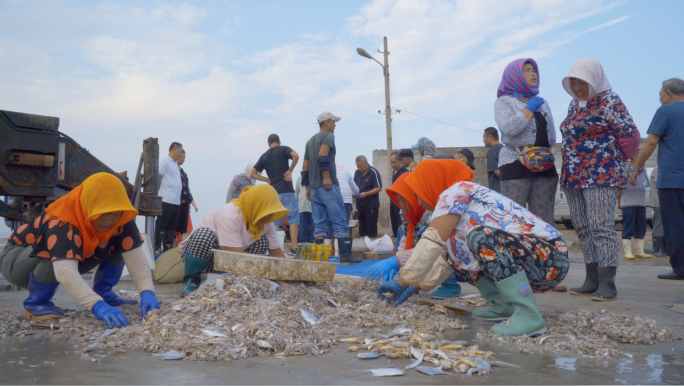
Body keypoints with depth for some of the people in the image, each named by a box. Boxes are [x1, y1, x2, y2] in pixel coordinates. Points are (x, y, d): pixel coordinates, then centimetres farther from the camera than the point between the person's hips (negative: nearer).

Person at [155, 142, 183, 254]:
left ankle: (168, 249, 17)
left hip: (176, 202, 9)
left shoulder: (175, 163, 19)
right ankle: (157, 249, 0)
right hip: (167, 201, -8)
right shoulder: (166, 162, -6)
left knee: (172, 227, 11)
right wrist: (158, 195, -10)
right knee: (161, 226, -4)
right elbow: (158, 178, -11)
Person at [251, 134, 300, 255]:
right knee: (293, 219, -5)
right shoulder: (283, 149, 3)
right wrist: (290, 170, -5)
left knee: (275, 221, 10)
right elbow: (296, 156, -17)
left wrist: (267, 179, 11)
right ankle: (293, 249, -15)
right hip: (286, 191, -4)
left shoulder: (264, 156, 13)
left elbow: (252, 173, 12)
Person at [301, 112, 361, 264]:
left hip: (314, 187, 8)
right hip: (328, 186, -8)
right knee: (340, 222, -5)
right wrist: (327, 177, -20)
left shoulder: (310, 141, 21)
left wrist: (307, 187, 22)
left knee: (319, 224, 7)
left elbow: (305, 167, 19)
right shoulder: (328, 136, -1)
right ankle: (345, 256, -7)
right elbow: (323, 156, -20)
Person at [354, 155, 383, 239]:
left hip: (371, 205, -6)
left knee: (372, 229, -5)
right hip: (360, 204, 6)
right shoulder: (357, 173, 11)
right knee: (362, 229, 10)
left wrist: (366, 194, -20)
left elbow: (379, 188, -11)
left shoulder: (374, 172, -7)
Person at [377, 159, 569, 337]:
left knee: (481, 237, -31)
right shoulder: (461, 211, 19)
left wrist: (403, 282, -8)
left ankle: (528, 314, -25)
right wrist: (416, 286, 23)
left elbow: (431, 242, -15)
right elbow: (448, 259, 25)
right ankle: (505, 306, 8)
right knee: (459, 255, 11)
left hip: (551, 256, -9)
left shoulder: (457, 191, -9)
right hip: (524, 260, 9)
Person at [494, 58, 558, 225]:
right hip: (516, 166, -5)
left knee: (544, 222, 2)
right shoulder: (503, 101, 4)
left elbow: (551, 136, 17)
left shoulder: (543, 103, 21)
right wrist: (530, 108, -4)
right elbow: (510, 128, -15)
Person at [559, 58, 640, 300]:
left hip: (600, 175, -8)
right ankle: (592, 281, 14)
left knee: (602, 227, -10)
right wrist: (569, 162, 14)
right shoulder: (574, 103, 17)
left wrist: (609, 158, 3)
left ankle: (607, 284, -6)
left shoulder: (609, 101, -6)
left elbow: (630, 135, -9)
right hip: (573, 176, 8)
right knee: (583, 229, 7)